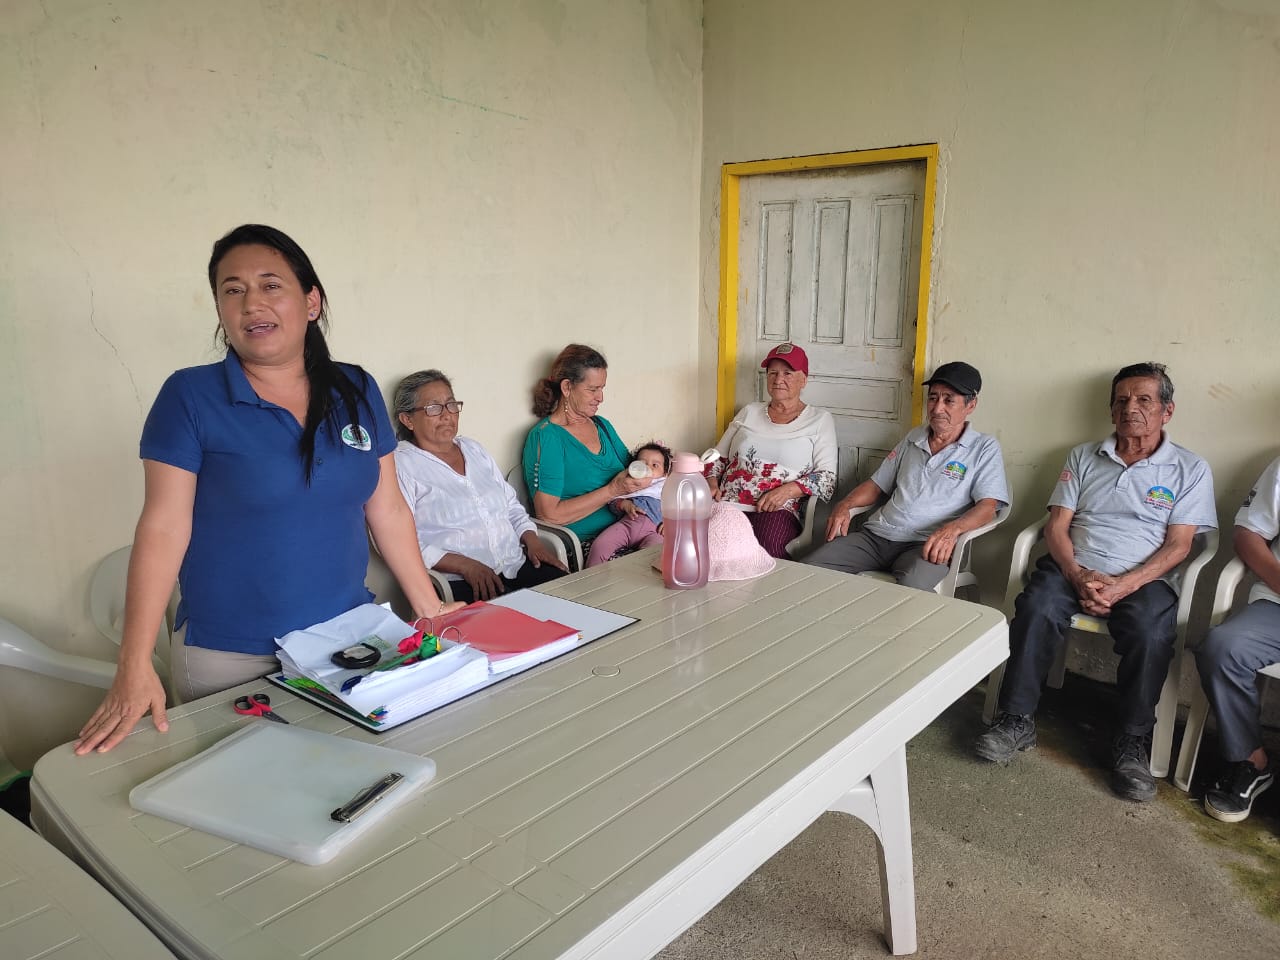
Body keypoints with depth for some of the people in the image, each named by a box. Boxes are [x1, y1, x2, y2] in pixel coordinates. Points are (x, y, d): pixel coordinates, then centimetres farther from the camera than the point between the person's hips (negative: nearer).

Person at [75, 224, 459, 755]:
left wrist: (430, 608, 5)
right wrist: (135, 669, -17)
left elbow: (387, 509, 5)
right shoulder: (190, 396, -9)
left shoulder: (357, 392, 1)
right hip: (229, 661, -3)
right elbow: (163, 527, -12)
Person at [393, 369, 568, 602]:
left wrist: (531, 539, 6)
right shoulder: (399, 465, -1)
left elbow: (511, 505, 26)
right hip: (458, 583, -7)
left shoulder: (474, 450, 22)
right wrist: (464, 565, -19)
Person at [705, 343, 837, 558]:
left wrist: (789, 490, -14)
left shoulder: (820, 420, 12)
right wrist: (711, 483, 3)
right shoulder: (749, 412, 23)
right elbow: (717, 457, 25)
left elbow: (827, 479, 3)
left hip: (777, 512, -2)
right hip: (727, 506, 2)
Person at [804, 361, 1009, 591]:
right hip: (877, 534, 5)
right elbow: (877, 484, 26)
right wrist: (845, 505, 5)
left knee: (911, 589, -40)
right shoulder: (913, 438, 23)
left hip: (927, 545, -5)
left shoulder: (985, 448, 7)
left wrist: (952, 528, -25)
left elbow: (987, 506, -4)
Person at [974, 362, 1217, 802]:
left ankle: (1132, 743, -16)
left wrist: (1124, 585, -17)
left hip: (1143, 578, -1)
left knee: (1150, 631, -34)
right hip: (1075, 568, 2)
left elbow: (1177, 545, 0)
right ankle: (1016, 720, -21)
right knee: (1036, 606, -30)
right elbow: (1056, 526, 8)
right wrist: (1078, 575, -12)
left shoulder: (1190, 469, 10)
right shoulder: (1083, 457, 16)